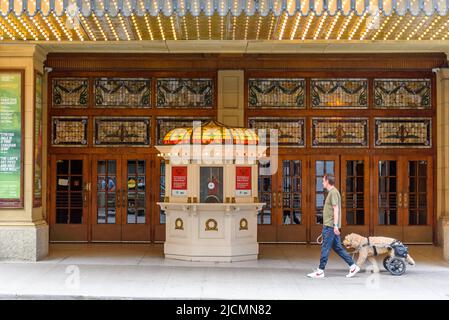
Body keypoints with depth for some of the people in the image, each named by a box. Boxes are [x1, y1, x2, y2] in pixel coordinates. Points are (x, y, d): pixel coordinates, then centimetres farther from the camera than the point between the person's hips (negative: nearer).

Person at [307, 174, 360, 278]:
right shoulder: (331, 192, 18)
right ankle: (353, 266, 12)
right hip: (328, 225, 10)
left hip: (330, 226, -10)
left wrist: (335, 225, -22)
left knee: (325, 248, -5)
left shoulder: (333, 192, -12)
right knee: (337, 247, 10)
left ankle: (320, 271, -1)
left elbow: (336, 209, -18)